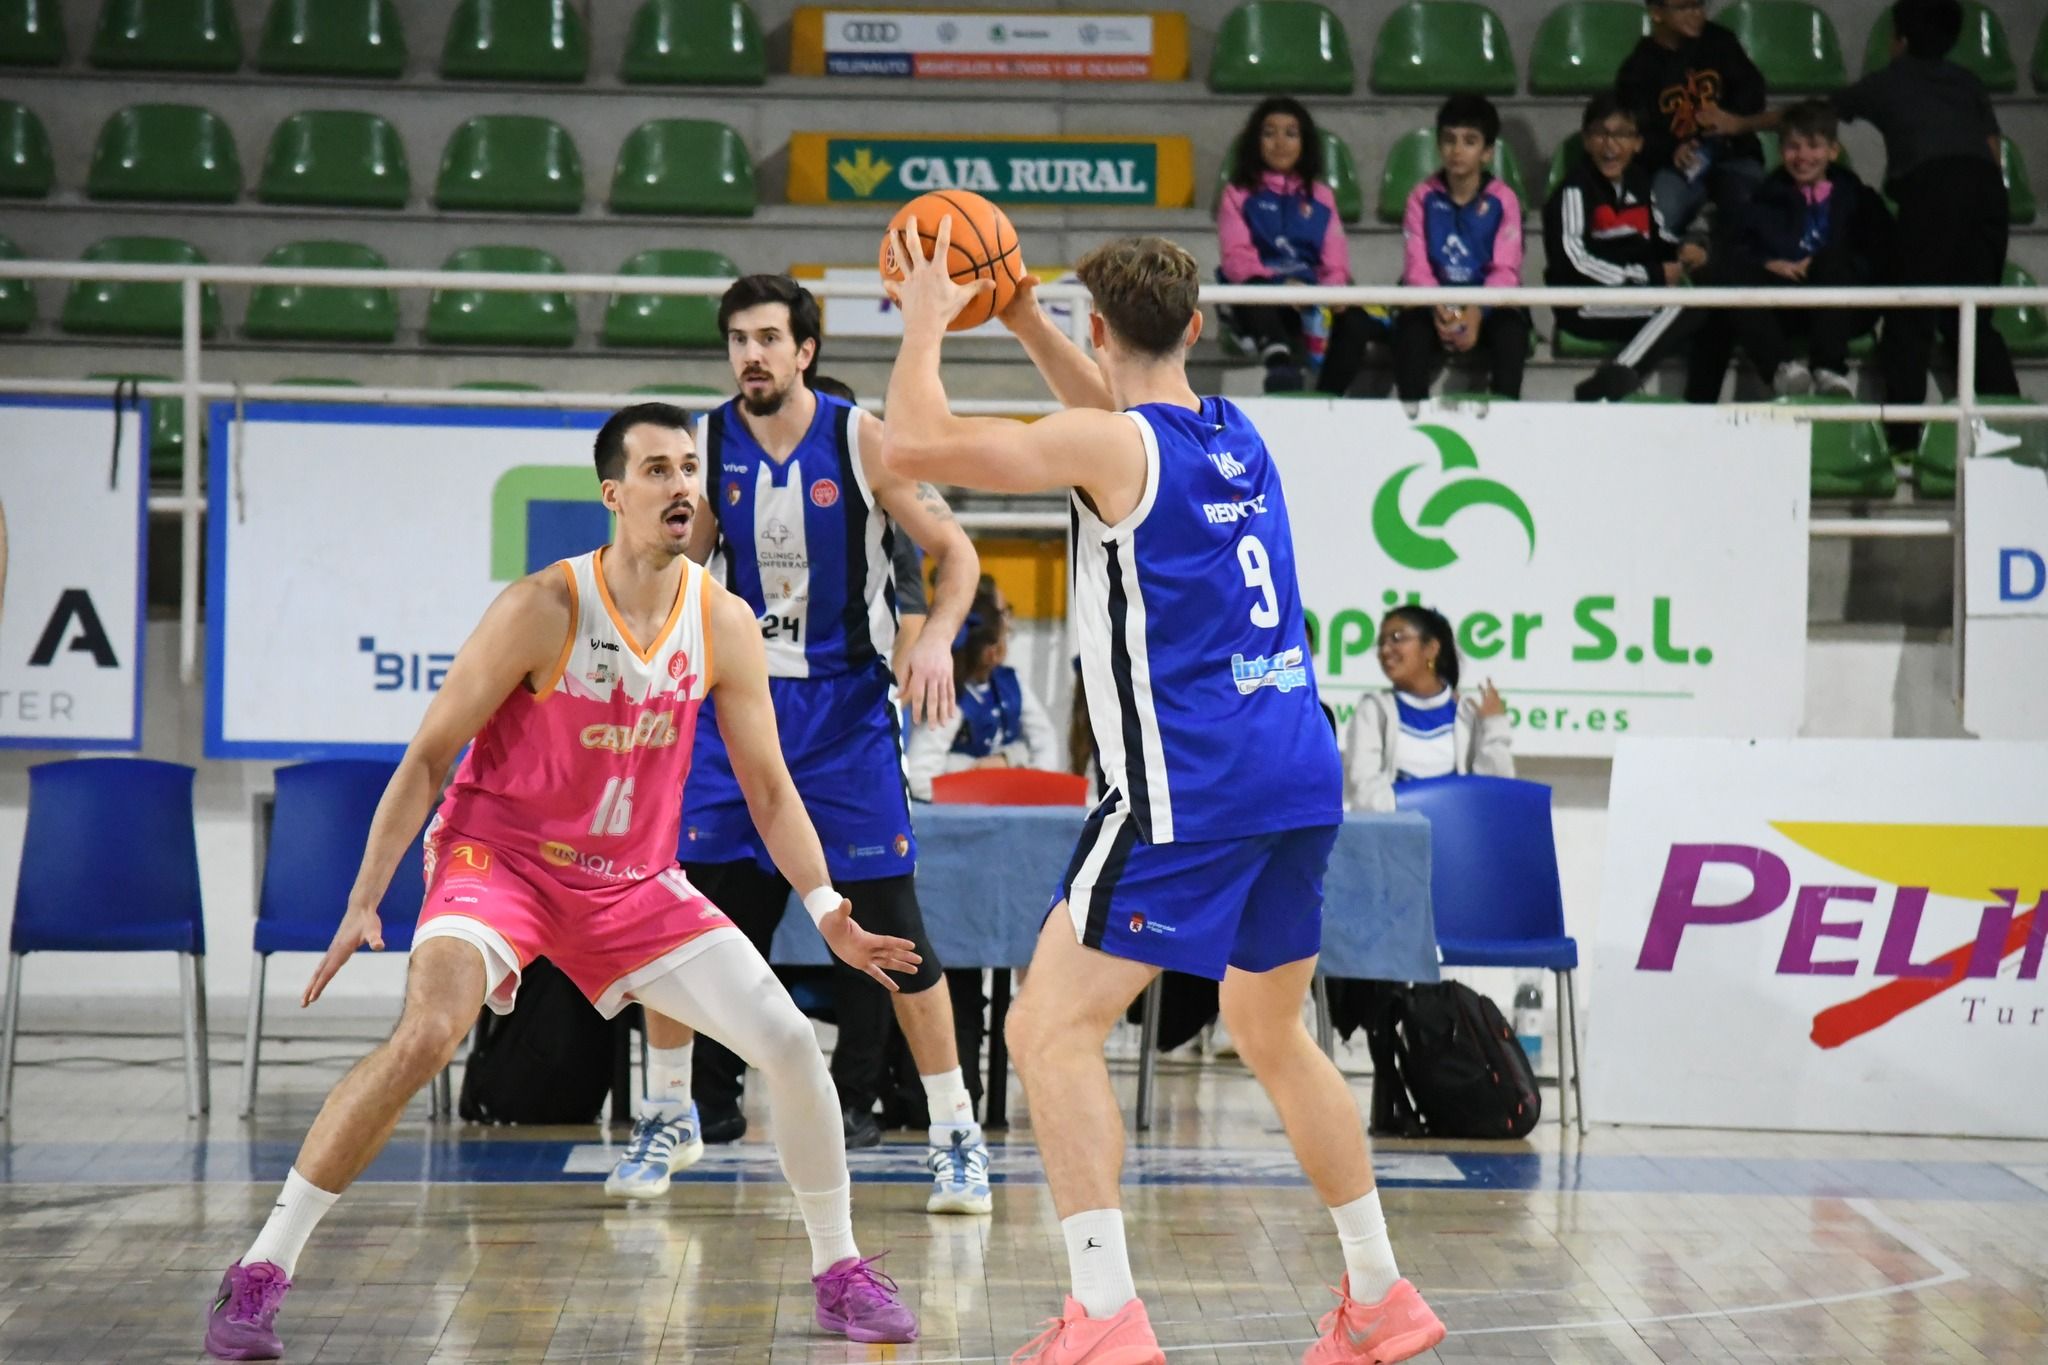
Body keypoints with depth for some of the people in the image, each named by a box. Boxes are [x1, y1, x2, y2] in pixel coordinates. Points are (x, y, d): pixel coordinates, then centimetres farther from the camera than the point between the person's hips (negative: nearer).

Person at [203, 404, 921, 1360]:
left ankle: (838, 1272, 16)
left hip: (633, 881, 5)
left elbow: (767, 786, 5)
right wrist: (364, 902, -19)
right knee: (427, 1034, -29)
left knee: (789, 1043, -5)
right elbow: (428, 756, -13)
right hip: (500, 852, -5)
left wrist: (826, 908, -6)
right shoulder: (545, 608, -19)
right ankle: (260, 1272, -19)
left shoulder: (724, 625, -5)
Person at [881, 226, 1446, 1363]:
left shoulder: (1109, 447, -9)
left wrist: (926, 322, 2)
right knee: (1273, 1034, 23)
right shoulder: (1233, 430, 14)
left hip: (1187, 791, -8)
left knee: (1051, 1028, -6)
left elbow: (914, 446, -14)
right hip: (1302, 769, 8)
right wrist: (1024, 325, 34)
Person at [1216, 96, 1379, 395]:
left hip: (1312, 300, 3)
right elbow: (1237, 258, -2)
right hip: (1262, 299, -3)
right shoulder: (1238, 195, 15)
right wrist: (1279, 283, -22)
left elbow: (1335, 263, 13)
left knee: (1356, 320, -30)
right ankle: (1279, 364, -67)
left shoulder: (1320, 197, 24)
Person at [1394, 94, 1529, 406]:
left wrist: (1477, 311, -30)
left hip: (1488, 303, 0)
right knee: (1410, 328, -32)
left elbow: (1505, 270, -9)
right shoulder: (1422, 197, 2)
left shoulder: (1502, 199, -1)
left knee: (1511, 330, -32)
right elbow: (1416, 266, -6)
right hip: (1435, 301, 1)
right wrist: (1437, 307, -28)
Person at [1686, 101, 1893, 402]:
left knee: (1833, 259, -32)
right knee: (1730, 272, -26)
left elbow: (1879, 255, 4)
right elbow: (1738, 248, 11)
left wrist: (1822, 266, -11)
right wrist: (1769, 264, -11)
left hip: (1839, 309, -1)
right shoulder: (1768, 197, 23)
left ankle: (1830, 370, -43)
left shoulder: (1856, 197, 18)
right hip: (1780, 311, 1)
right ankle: (1782, 366, -45)